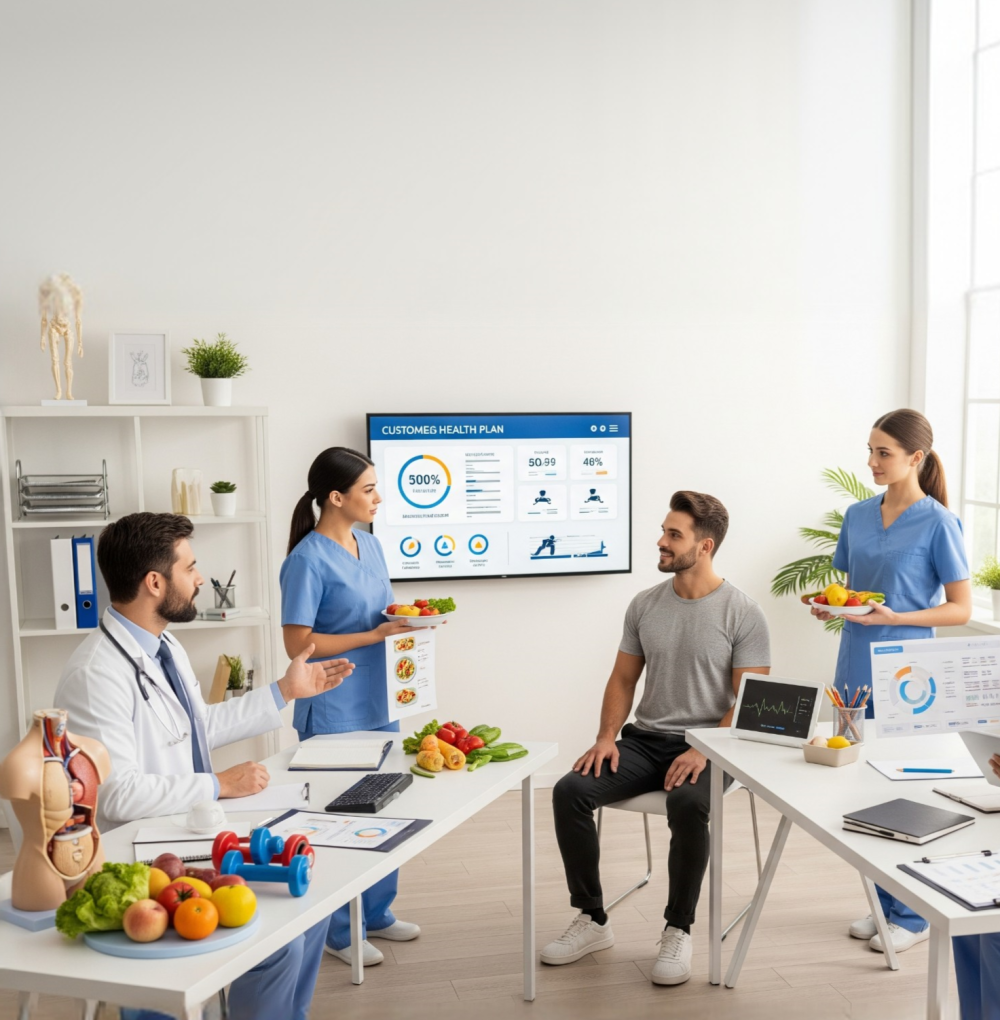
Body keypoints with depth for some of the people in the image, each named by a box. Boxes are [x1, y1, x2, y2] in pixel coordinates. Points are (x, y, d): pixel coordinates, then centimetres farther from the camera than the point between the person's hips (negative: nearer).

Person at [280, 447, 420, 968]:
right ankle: (339, 931, 22)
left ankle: (376, 913, 34)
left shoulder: (370, 543, 7)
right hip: (333, 714, -8)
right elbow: (298, 643, -18)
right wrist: (375, 635, -20)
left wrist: (405, 619, -4)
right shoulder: (308, 560, -16)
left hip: (378, 704, 8)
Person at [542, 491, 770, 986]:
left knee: (687, 803, -37)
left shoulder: (742, 612, -6)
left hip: (707, 746, -4)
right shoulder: (644, 605, 8)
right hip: (644, 740, 5)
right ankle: (592, 921, -2)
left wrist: (704, 751, -23)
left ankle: (678, 930, -13)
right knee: (570, 790, -18)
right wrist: (606, 736, -4)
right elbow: (623, 679, 12)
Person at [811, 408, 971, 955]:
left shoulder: (937, 524, -10)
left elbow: (960, 608, -9)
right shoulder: (858, 515, 7)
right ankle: (884, 904, 28)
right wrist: (830, 604, -5)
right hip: (857, 670, 6)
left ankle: (913, 916, 19)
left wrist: (894, 617, -21)